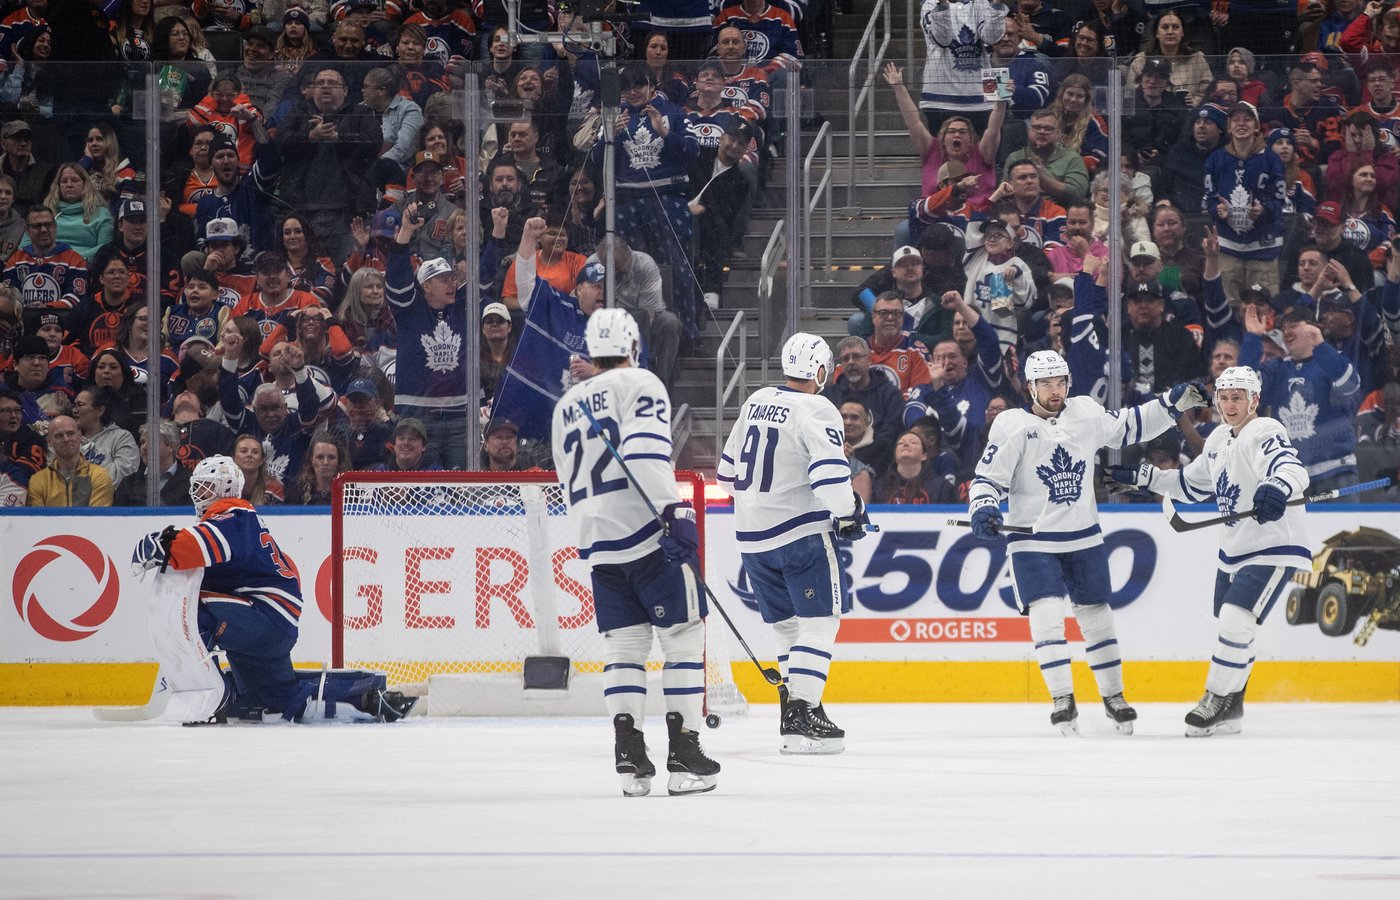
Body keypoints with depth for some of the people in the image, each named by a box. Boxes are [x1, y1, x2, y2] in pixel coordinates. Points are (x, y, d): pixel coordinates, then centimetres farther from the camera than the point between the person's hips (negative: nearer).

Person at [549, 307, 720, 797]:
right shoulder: (638, 384, -3)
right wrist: (674, 508, -24)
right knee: (683, 638, 0)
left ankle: (629, 757, 0)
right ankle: (683, 755, -5)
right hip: (650, 536, -6)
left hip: (599, 546, 6)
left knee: (625, 645, 10)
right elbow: (646, 450, -19)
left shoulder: (566, 406, 19)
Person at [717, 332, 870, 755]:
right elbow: (829, 467, -25)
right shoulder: (815, 411, -12)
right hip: (800, 530, -7)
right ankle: (800, 716, -15)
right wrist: (846, 513, -15)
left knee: (788, 624, 17)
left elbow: (730, 468, 22)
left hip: (752, 535, 7)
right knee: (819, 620, -5)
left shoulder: (756, 402, 11)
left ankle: (797, 704, 19)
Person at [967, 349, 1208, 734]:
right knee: (1046, 615, -17)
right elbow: (989, 477, -9)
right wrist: (983, 508, -28)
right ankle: (1063, 699, -12)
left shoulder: (1086, 414, 1)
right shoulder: (1012, 426, -11)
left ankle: (1113, 695, 24)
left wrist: (1173, 403, 10)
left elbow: (1127, 427, 16)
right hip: (1033, 542, -4)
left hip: (1085, 539, 4)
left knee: (1097, 616, 10)